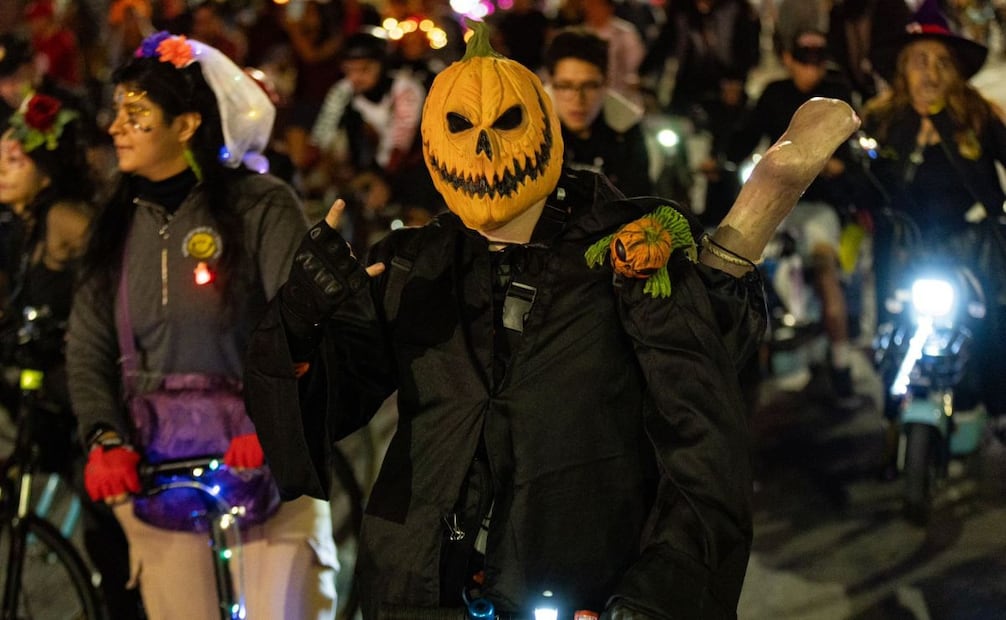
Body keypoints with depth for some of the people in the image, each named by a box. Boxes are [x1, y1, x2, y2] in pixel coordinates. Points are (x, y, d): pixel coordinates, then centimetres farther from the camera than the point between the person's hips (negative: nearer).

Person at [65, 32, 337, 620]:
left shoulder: (263, 206, -4)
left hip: (264, 460, -4)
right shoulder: (120, 222, 10)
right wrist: (106, 438, -13)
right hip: (153, 469, 4)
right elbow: (87, 347, 5)